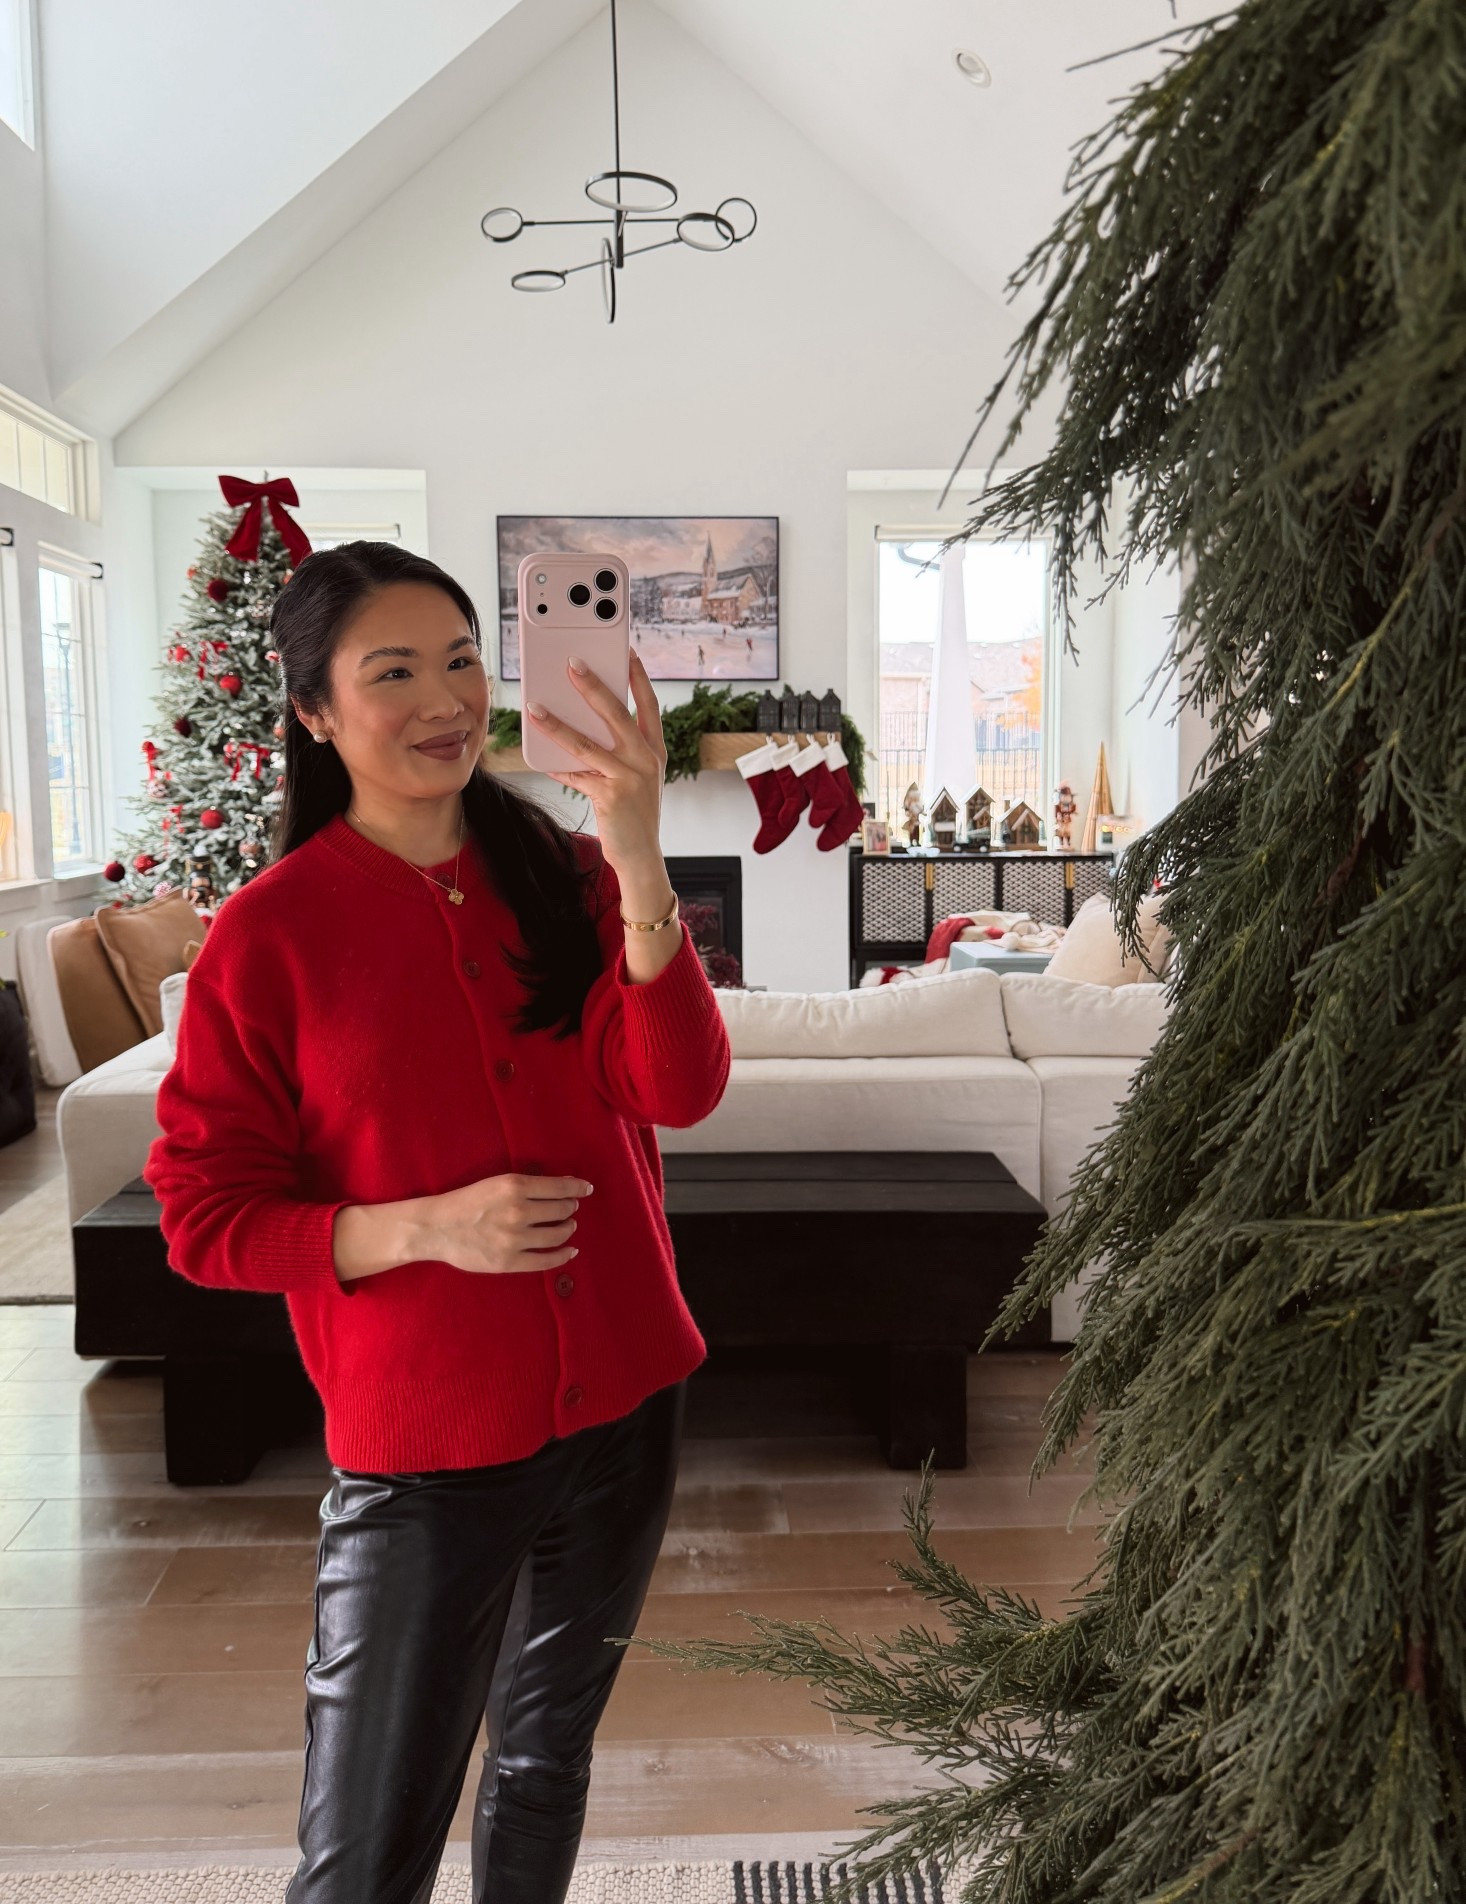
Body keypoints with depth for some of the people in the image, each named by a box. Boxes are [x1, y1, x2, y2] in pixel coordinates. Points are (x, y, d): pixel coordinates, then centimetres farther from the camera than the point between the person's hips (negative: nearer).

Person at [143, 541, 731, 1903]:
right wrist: (421, 1227, -23)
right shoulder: (268, 934, -11)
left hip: (622, 1405, 4)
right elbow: (205, 1217, -8)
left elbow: (680, 1090, -17)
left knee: (546, 1756, 25)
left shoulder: (566, 880, -2)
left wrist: (639, 867, -31)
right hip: (421, 1447, -3)